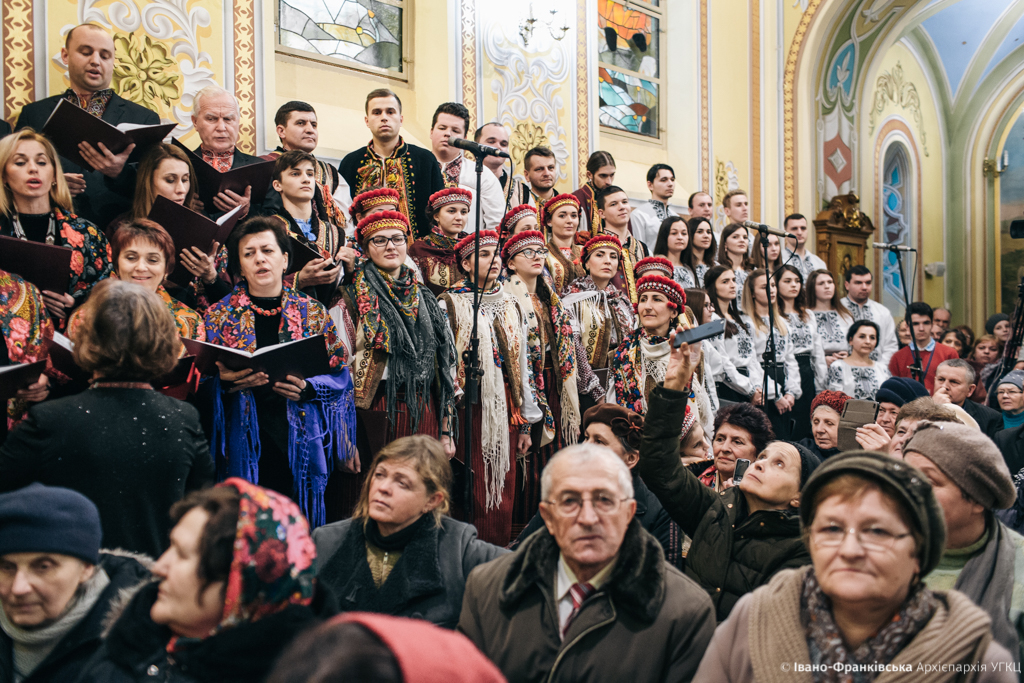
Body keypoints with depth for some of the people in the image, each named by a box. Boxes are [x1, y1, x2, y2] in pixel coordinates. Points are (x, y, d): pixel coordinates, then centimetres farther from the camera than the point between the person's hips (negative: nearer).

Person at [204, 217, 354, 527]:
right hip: (244, 445, 0)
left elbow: (339, 376, 5)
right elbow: (202, 383, 6)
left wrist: (307, 389, -13)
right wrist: (225, 383, -15)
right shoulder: (221, 315, 7)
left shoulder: (313, 312, 8)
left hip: (299, 442, 1)